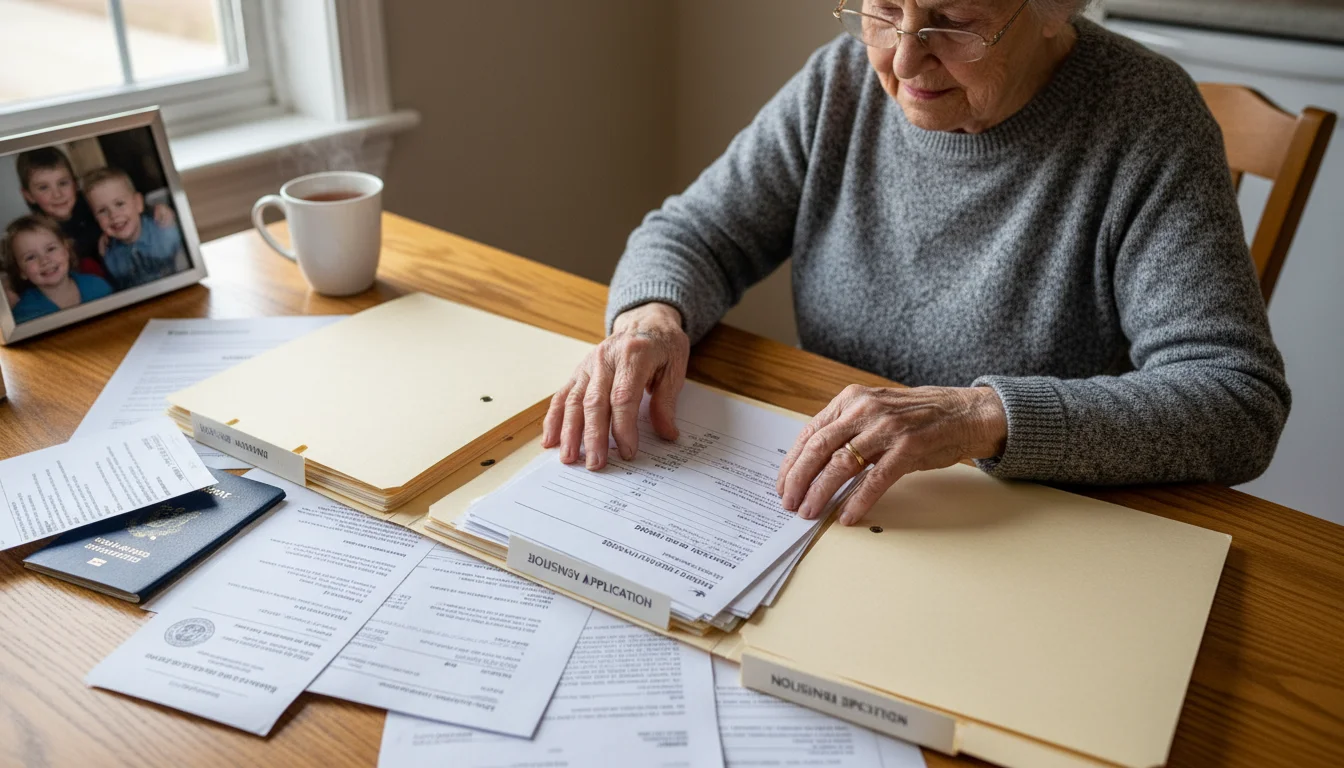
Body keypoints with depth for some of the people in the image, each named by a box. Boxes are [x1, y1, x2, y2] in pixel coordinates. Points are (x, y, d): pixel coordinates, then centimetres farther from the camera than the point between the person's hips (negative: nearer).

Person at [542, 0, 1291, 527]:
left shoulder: (1145, 120, -14)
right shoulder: (843, 82, -1)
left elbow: (1242, 403, -22)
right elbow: (691, 233, 4)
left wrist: (984, 415, -35)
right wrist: (651, 317, -20)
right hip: (830, 513, 3)